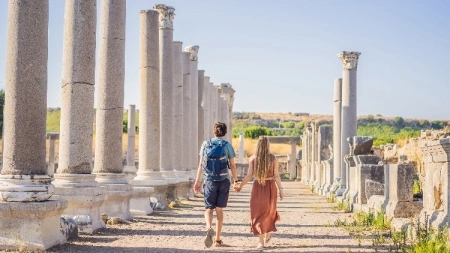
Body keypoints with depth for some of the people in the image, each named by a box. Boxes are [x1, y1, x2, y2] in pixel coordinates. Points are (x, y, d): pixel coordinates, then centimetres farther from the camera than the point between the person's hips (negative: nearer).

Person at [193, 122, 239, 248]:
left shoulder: (206, 144, 2)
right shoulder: (227, 145, -1)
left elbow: (201, 164, 2)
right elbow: (232, 165, -1)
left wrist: (197, 181, 7)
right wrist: (236, 181, 10)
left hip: (210, 180, 0)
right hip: (224, 180, 0)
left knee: (209, 208, 5)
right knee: (219, 209, 9)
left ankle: (209, 228, -25)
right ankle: (217, 239, 12)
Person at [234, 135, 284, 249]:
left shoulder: (252, 158, -4)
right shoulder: (273, 158, -5)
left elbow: (249, 175, -7)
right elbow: (276, 175, -6)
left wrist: (240, 185, 4)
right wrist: (280, 189, 1)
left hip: (257, 187, -1)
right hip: (270, 186, 1)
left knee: (258, 214, 7)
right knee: (269, 212, 21)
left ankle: (262, 241, 0)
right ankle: (267, 236, 34)